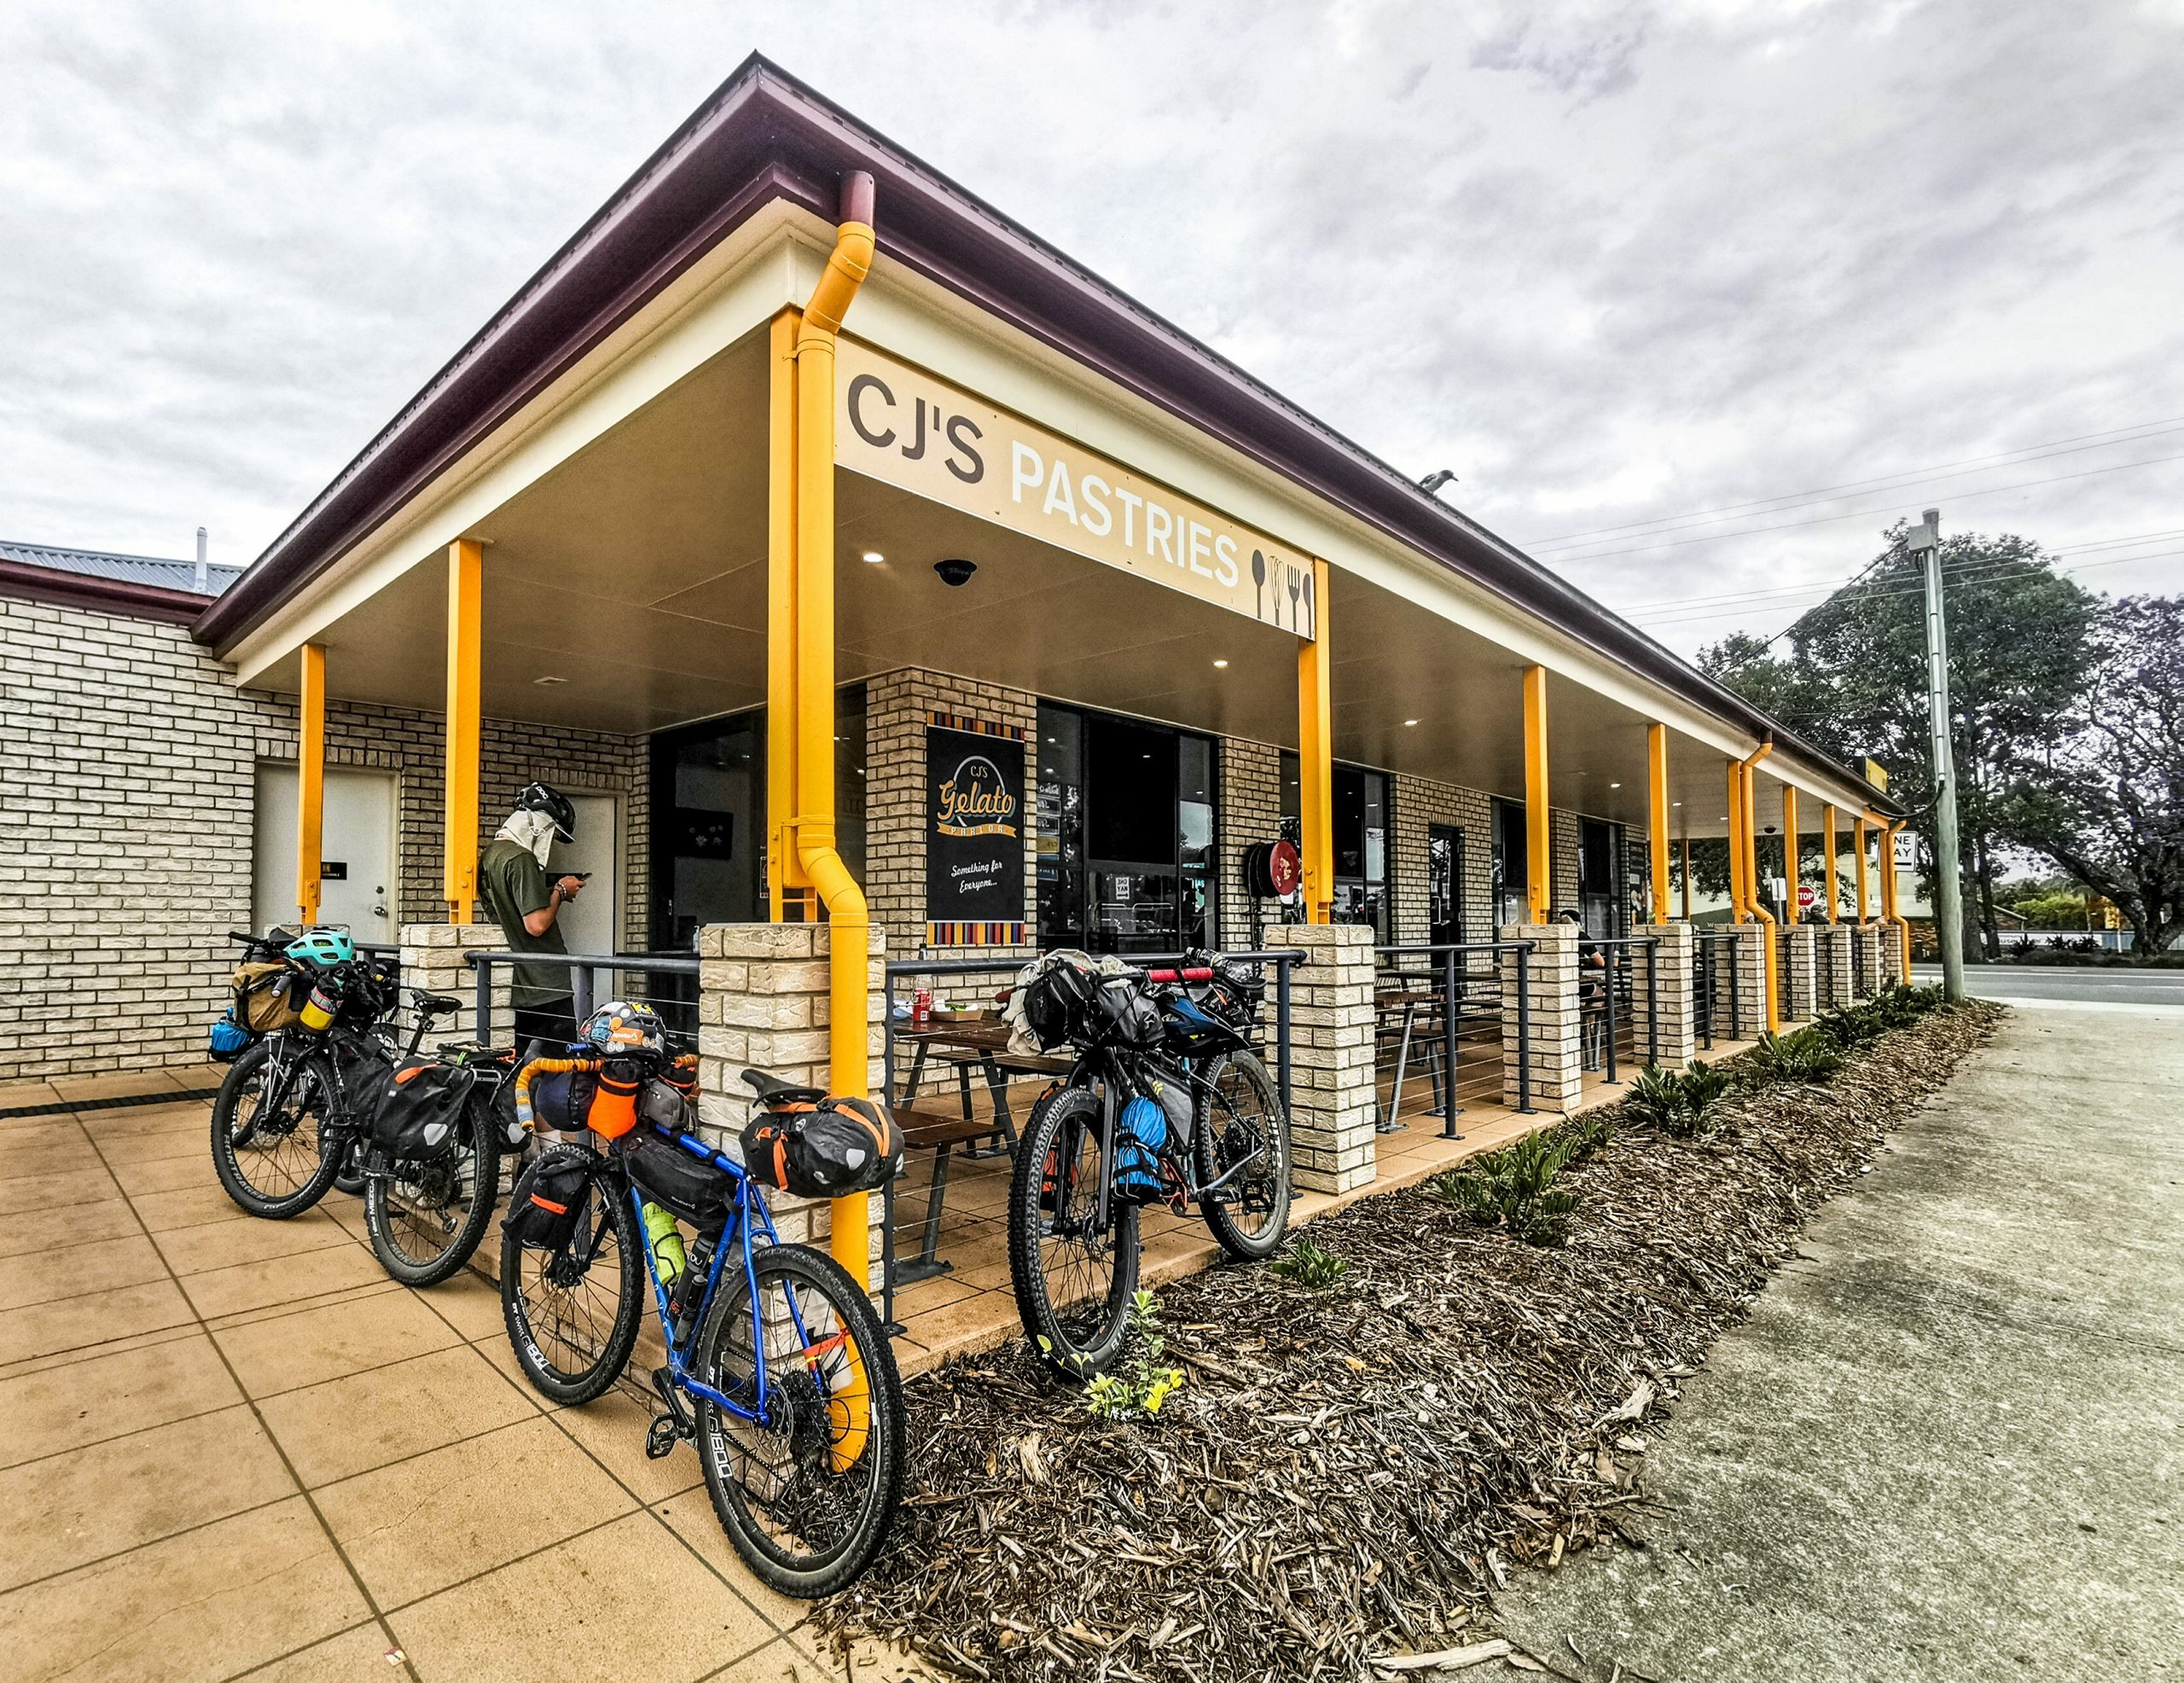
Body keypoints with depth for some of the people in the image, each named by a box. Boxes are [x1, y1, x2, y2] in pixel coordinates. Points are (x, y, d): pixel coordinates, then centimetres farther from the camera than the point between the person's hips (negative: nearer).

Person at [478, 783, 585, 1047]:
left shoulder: (490, 853, 13)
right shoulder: (520, 859, -17)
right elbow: (537, 924, -22)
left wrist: (551, 889, 12)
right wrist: (560, 891, -7)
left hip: (516, 987, 10)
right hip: (546, 986, -10)